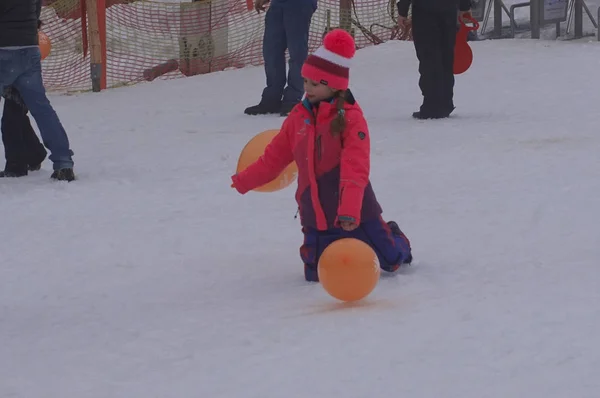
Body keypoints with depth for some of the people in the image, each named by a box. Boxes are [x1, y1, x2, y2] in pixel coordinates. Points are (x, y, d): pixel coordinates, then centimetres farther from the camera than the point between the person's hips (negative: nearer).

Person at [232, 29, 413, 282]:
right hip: (317, 219, 4)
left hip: (355, 214, -4)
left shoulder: (351, 118, -15)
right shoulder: (299, 117, 4)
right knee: (317, 275, 0)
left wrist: (349, 211, -31)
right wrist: (245, 181, 15)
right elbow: (274, 157, 14)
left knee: (389, 261, 7)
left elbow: (355, 169, -23)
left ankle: (395, 239, 44)